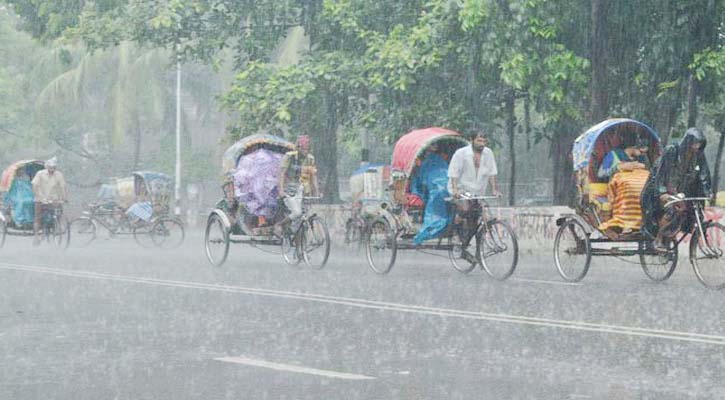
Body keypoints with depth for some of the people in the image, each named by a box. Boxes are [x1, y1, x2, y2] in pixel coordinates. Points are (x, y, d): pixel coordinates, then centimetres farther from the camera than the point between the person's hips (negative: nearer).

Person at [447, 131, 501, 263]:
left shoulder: (488, 153, 1)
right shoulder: (461, 153, -12)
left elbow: (491, 173, 7)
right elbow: (454, 173, -15)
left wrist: (494, 189, -3)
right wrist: (455, 190, -28)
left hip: (477, 192, 5)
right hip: (461, 188, -5)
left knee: (473, 223, 3)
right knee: (464, 208, -33)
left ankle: (464, 250, 17)